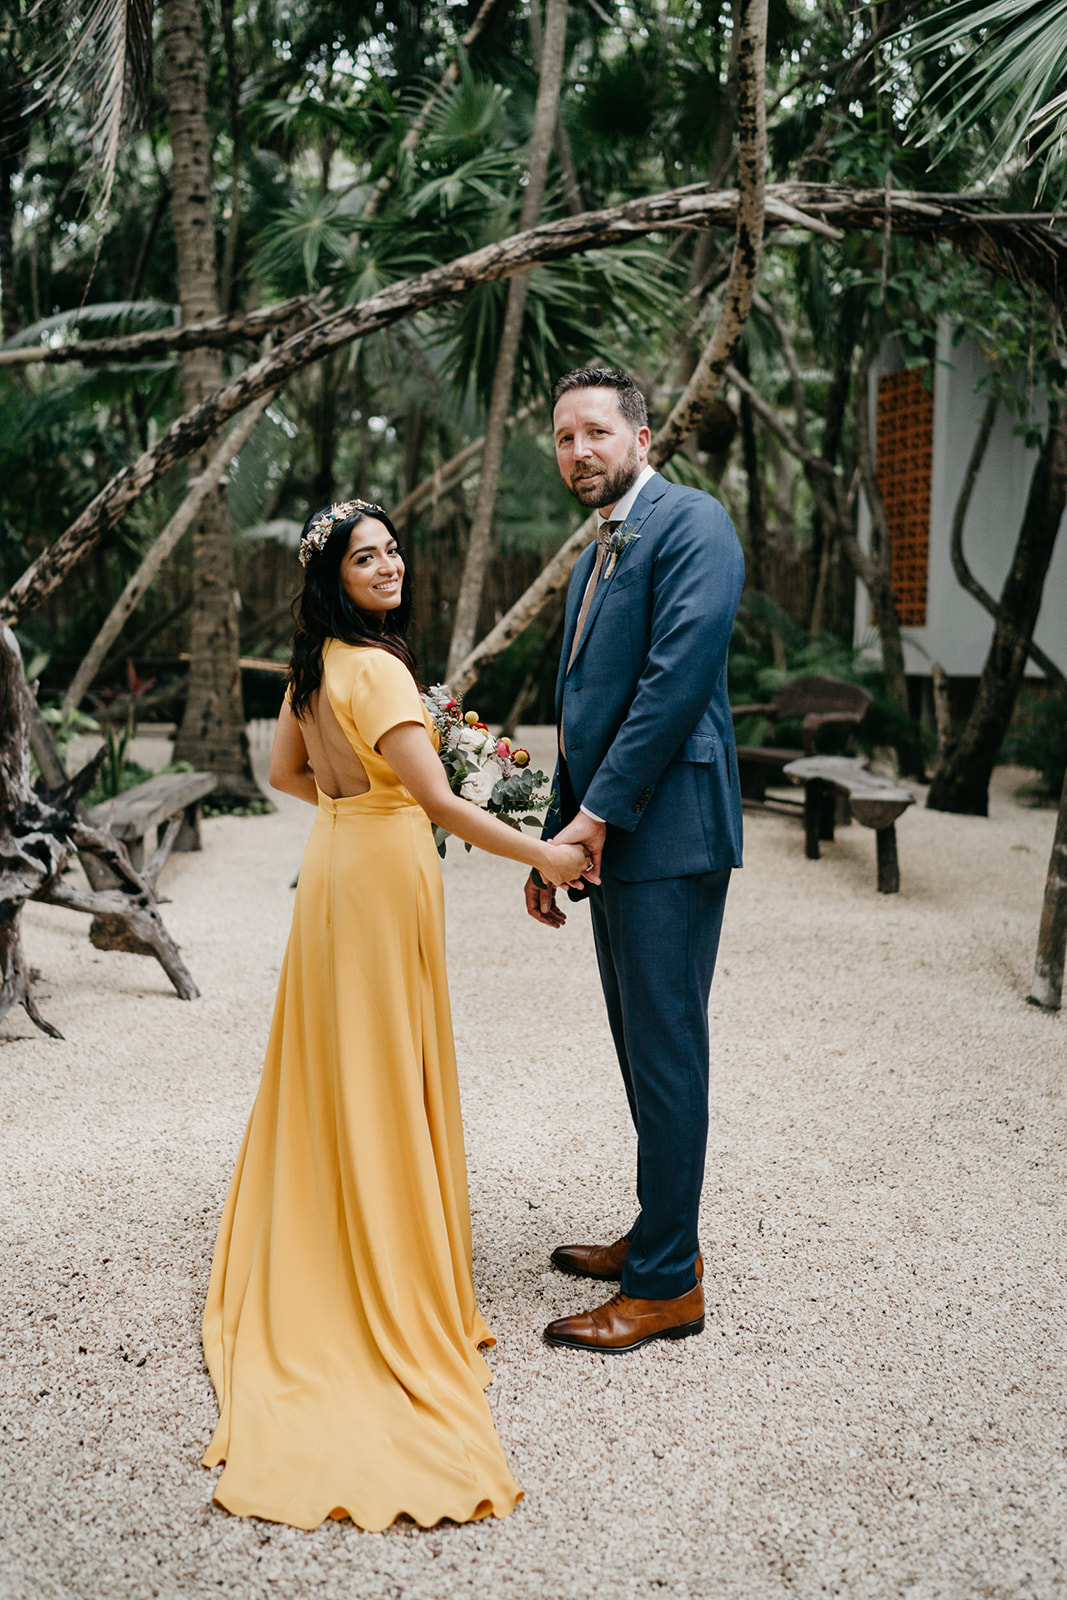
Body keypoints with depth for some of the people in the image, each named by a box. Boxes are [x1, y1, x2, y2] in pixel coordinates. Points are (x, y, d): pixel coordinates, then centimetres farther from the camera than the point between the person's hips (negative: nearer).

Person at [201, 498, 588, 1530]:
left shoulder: (315, 665, 8)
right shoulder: (373, 668, -21)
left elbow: (285, 773, 19)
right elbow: (439, 799, -25)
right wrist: (542, 856, -20)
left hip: (335, 862, 9)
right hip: (381, 874, -9)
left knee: (332, 1070, 16)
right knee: (383, 1077, 1)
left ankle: (306, 1271, 29)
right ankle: (388, 1282, 12)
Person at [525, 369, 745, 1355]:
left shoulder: (692, 524, -8)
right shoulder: (596, 557, 21)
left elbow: (678, 677, -18)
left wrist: (600, 813, -16)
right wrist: (558, 843, 19)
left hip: (667, 830, -9)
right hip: (611, 835, 9)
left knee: (666, 1054, -4)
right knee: (641, 1050, 16)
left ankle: (668, 1285, 5)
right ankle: (659, 1234, 29)